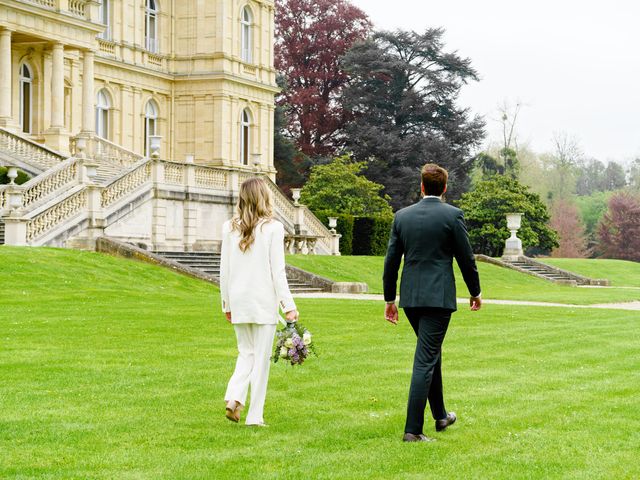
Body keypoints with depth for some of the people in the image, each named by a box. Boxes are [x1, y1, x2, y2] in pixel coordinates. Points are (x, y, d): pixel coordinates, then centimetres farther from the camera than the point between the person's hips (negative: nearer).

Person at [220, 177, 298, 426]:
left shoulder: (229, 228, 2)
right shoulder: (272, 228, -9)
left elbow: (224, 270, 5)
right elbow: (277, 271, -10)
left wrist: (226, 303, 15)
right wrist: (288, 305, -5)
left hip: (239, 301, 4)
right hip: (264, 302, -4)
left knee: (246, 353, 18)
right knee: (261, 357, 6)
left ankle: (234, 397, -4)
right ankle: (255, 416, 7)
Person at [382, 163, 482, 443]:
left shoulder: (402, 216, 5)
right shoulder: (452, 215, -7)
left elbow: (391, 260, 7)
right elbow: (466, 258, -2)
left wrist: (390, 299, 15)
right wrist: (475, 292, 12)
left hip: (410, 297, 5)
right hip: (438, 296, -5)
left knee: (432, 353, 22)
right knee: (426, 359, -5)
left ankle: (440, 416, 34)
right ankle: (413, 430, -9)